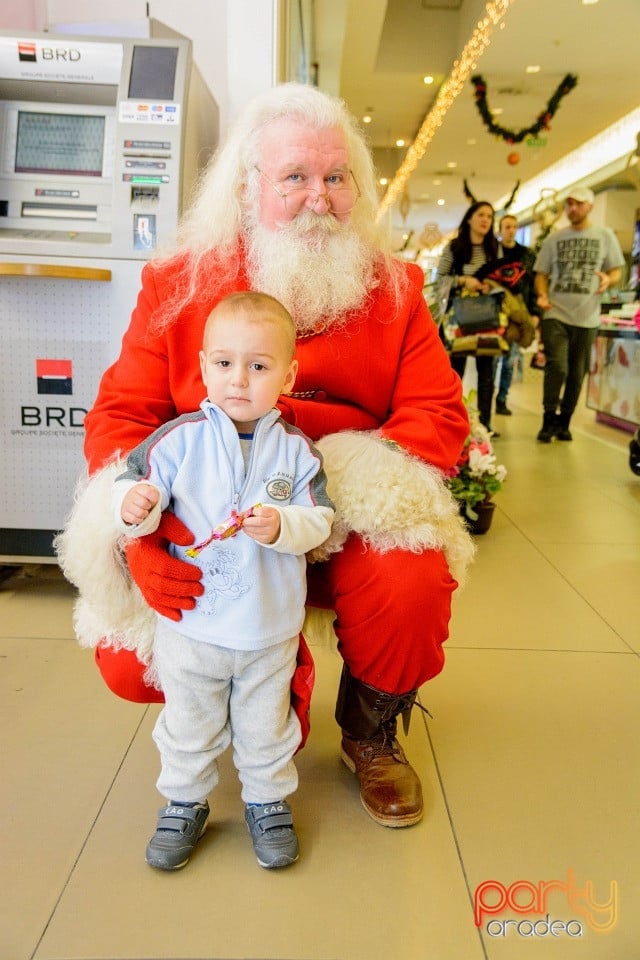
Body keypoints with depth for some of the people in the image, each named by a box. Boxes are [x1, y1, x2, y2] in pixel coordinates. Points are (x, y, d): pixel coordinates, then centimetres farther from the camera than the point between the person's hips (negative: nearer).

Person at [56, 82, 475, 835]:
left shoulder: (393, 287, 4)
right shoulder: (178, 283, 2)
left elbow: (436, 412, -3)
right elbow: (120, 413, -1)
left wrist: (350, 488, -23)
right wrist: (142, 536, -20)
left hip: (347, 533, 0)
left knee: (413, 587, -29)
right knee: (128, 660, -17)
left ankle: (369, 732, 9)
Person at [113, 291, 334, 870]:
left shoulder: (296, 449, -8)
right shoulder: (180, 438, -10)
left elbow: (320, 519, -9)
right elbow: (136, 479, -9)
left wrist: (282, 526, -28)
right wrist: (134, 504, -31)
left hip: (270, 628, 0)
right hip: (190, 622, 0)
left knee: (265, 727, 19)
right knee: (188, 725, 19)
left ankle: (269, 801, 43)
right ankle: (185, 802, 43)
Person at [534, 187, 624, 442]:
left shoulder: (605, 236, 7)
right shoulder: (554, 239, 9)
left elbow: (616, 270, 9)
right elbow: (541, 274, 11)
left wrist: (608, 280, -15)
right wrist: (542, 294, -9)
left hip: (587, 317, 1)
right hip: (556, 314, -1)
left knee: (577, 374, 6)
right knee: (557, 367, -16)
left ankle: (563, 423, 20)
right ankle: (549, 420, 0)